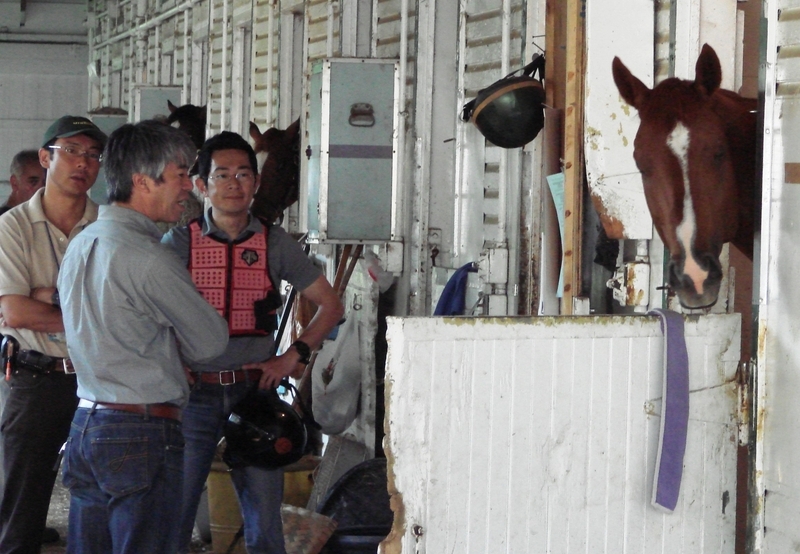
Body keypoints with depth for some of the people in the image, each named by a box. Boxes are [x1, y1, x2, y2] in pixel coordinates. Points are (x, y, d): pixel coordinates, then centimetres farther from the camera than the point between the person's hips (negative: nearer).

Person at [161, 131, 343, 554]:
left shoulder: (275, 244, 4)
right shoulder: (179, 242, 0)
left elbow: (330, 306, 10)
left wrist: (293, 357, 0)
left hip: (255, 391, 1)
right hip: (195, 392, -1)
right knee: (173, 518, 1)